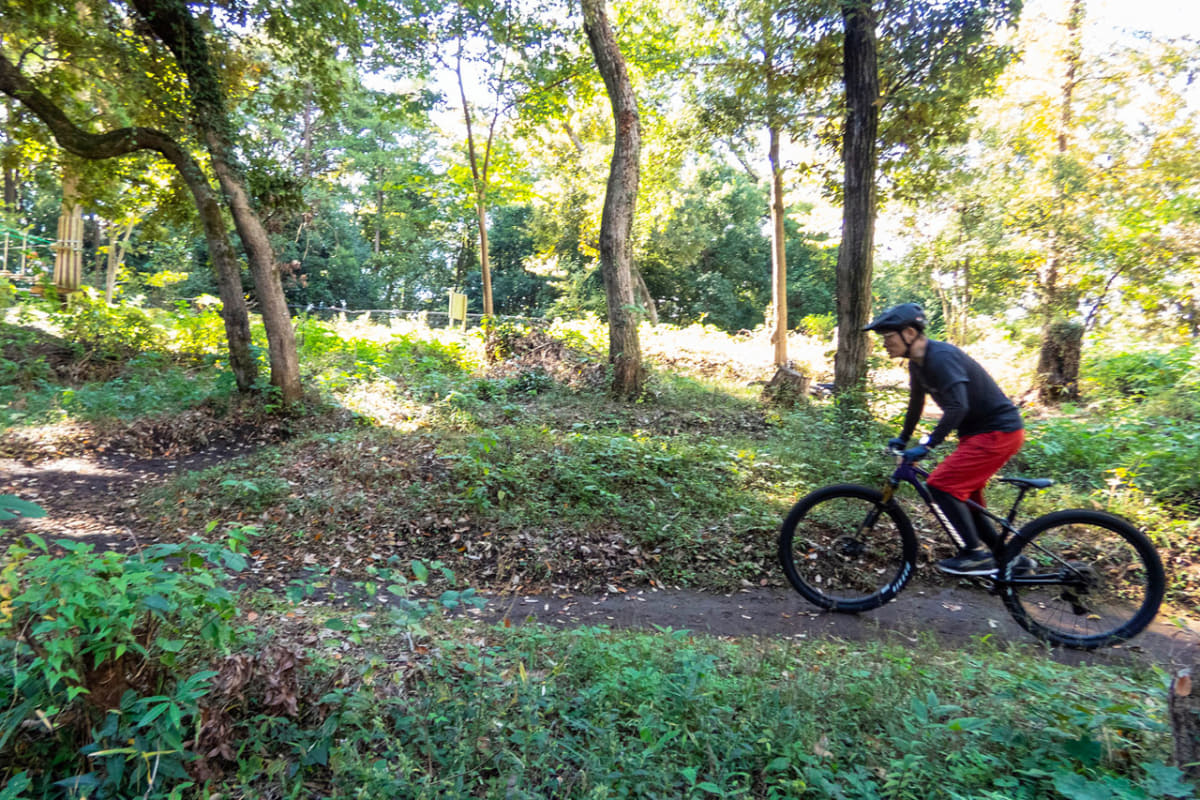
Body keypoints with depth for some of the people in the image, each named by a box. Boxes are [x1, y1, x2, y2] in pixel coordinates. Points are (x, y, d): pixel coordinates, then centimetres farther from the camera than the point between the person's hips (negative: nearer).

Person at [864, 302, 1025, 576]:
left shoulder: (941, 356, -24)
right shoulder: (919, 363, 6)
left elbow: (957, 407, -33)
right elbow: (916, 404, 20)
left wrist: (926, 445, -33)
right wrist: (902, 439, 26)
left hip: (999, 431, -10)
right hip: (979, 431, 10)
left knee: (940, 485, -14)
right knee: (963, 492, 16)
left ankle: (975, 555, -5)